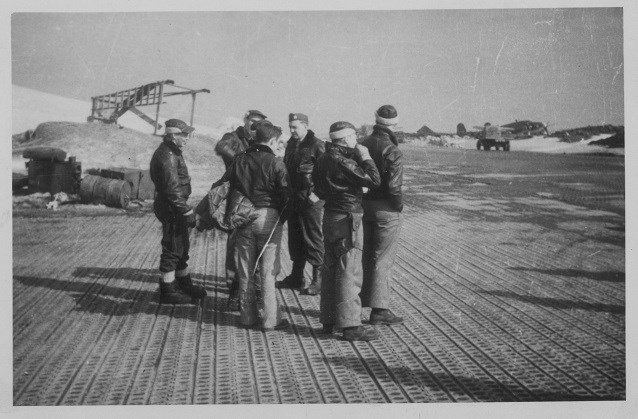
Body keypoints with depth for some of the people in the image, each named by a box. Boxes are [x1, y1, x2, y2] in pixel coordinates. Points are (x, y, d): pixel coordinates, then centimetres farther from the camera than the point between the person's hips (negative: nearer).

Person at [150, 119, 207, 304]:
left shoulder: (171, 153, 13)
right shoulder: (168, 157, -20)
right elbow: (172, 190, -26)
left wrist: (186, 210, 21)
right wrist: (187, 212, -22)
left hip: (174, 208, 11)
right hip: (171, 209, -11)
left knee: (182, 247, 19)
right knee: (172, 249, -2)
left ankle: (185, 284, 32)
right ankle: (168, 291, 8)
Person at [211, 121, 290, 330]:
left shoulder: (239, 159, 5)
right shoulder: (275, 162, -8)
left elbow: (221, 186, 6)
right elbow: (285, 194, -10)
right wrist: (282, 217, 5)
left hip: (243, 217, 4)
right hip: (268, 216, -4)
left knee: (245, 270, 12)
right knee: (267, 269, 2)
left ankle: (247, 315, 19)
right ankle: (270, 318, 5)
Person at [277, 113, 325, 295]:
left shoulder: (316, 145, -11)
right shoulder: (291, 144, 13)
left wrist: (317, 193, -18)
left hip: (310, 200, -8)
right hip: (293, 199, 8)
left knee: (313, 239, -3)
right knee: (294, 238, 13)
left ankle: (319, 279, 5)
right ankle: (296, 276, 24)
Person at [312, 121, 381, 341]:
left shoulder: (324, 159, 10)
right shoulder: (342, 161, -20)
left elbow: (318, 188, 21)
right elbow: (374, 180, -22)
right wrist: (365, 157, -11)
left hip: (331, 215, 10)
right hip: (347, 220, -10)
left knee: (331, 269, 16)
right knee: (349, 273, -5)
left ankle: (328, 319, 25)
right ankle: (350, 325, -1)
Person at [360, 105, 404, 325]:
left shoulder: (362, 145, 5)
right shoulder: (392, 152, -17)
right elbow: (394, 185, -23)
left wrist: (361, 199, 11)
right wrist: (399, 205, -8)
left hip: (365, 206, 7)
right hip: (386, 209, -7)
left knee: (367, 255, 19)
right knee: (383, 259, 1)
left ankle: (363, 299, 29)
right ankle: (379, 309, 5)